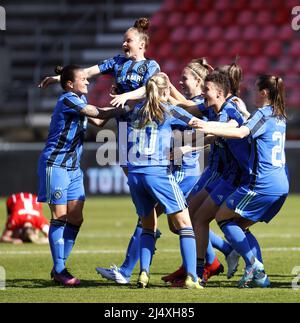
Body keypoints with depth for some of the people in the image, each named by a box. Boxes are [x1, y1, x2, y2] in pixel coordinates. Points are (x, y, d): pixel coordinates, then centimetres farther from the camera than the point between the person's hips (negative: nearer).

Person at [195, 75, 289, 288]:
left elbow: (241, 132, -26)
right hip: (281, 185, 9)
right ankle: (260, 276, 5)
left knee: (222, 216, 4)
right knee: (240, 226, 17)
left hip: (263, 183, -9)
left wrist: (211, 129, -33)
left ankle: (253, 264, -6)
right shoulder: (280, 116, 18)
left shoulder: (264, 114, -9)